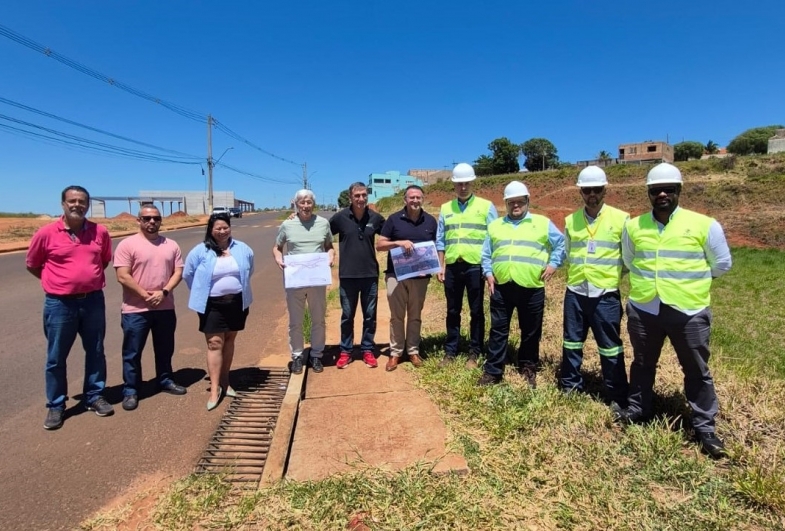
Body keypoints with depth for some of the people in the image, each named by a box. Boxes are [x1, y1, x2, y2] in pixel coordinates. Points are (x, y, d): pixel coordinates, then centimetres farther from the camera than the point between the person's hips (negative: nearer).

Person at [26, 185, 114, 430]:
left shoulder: (100, 232, -1)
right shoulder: (46, 233, -7)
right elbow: (32, 265, 6)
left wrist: (89, 279, 9)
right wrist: (60, 281, 4)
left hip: (93, 300, 2)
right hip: (59, 304, -2)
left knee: (95, 352, 12)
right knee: (56, 358, 8)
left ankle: (94, 396, 29)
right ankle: (55, 406, 23)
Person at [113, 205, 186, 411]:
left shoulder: (171, 245, 6)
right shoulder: (127, 245, -7)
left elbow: (178, 272, 3)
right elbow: (123, 277, -13)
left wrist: (164, 292, -13)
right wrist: (145, 295, -16)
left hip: (165, 308, 4)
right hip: (135, 310, -4)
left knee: (165, 349, 17)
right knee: (132, 353, 5)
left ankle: (165, 380, 34)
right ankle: (130, 391, 18)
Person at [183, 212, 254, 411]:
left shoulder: (242, 249, 1)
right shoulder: (200, 251, -7)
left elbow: (249, 271, 17)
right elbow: (188, 274, 3)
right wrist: (201, 293, 8)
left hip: (236, 302, 3)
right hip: (212, 305, -3)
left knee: (229, 340, 14)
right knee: (215, 343, -5)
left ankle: (225, 380, 28)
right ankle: (214, 389, 0)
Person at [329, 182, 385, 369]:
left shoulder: (375, 218, -1)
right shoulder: (340, 217, -6)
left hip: (370, 274, 1)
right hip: (347, 275, -1)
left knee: (370, 315, 9)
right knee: (347, 315, 9)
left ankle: (368, 350, 23)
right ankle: (345, 351, 22)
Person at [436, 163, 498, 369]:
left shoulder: (486, 206, 2)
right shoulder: (445, 209, 10)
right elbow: (440, 240, 11)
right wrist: (441, 266, 5)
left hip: (475, 266, -3)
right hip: (452, 266, 3)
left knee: (476, 311, 6)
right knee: (452, 311, 11)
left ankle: (474, 353, 17)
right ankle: (450, 351, 21)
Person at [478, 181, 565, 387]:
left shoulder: (543, 223, 7)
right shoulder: (495, 225, 14)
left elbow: (561, 244, 11)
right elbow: (486, 254, 15)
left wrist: (553, 263, -2)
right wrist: (488, 273, 3)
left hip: (531, 288, -1)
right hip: (501, 286, 2)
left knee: (531, 331, 10)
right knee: (498, 330, 6)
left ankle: (528, 368, 28)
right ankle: (492, 370, 14)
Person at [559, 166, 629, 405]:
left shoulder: (621, 219, -4)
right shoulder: (571, 221, 6)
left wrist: (616, 274, 2)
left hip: (606, 294, -3)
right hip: (575, 292, 3)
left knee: (610, 347, 6)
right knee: (572, 342, 13)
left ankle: (618, 397, 19)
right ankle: (570, 385, 29)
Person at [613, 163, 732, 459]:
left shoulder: (704, 225, -6)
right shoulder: (633, 227, 3)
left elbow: (721, 264, 4)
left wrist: (689, 277, 6)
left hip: (689, 312, -2)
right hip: (643, 309, 3)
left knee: (697, 370, 9)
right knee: (642, 364, 18)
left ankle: (704, 426, 24)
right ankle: (637, 408, 36)